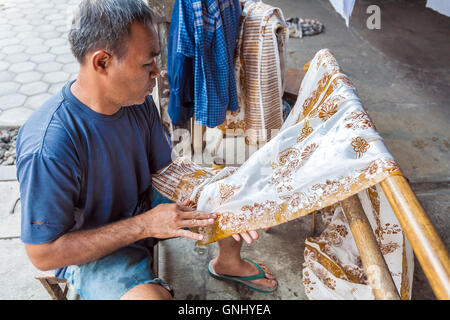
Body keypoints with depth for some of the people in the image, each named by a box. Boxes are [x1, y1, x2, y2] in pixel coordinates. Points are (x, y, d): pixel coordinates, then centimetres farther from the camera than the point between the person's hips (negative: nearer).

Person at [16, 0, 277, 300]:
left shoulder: (139, 102, -11)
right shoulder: (49, 146, -33)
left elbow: (165, 171, 1)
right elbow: (43, 254, -24)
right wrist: (145, 225, -29)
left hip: (145, 207, 7)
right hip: (89, 249, -6)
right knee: (151, 295, -36)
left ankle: (229, 262, 30)